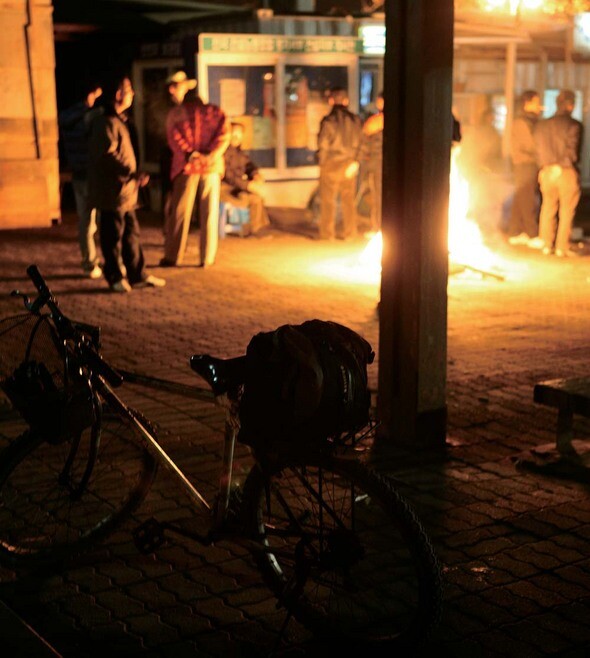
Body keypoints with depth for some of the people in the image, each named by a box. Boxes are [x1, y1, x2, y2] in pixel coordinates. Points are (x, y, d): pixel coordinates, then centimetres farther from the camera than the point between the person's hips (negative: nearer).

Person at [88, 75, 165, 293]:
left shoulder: (118, 121, 15)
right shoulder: (107, 123, -16)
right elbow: (107, 155, -25)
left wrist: (134, 176, 23)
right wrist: (132, 173, -30)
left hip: (125, 192, 10)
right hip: (112, 192, -10)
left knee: (131, 234, 14)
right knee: (113, 237, 1)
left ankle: (137, 275, 22)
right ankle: (116, 277, 11)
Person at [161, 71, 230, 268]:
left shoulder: (175, 113, 2)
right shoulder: (215, 111, 8)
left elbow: (174, 138, -11)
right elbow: (224, 135, -5)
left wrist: (190, 154, -13)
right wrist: (212, 155, -11)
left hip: (187, 167, -2)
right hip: (212, 168, 2)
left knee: (179, 214, 5)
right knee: (209, 215, 6)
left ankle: (172, 256, 8)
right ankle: (207, 258, 6)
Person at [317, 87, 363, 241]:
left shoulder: (328, 121, -13)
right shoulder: (355, 120, -1)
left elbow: (323, 145, -10)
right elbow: (359, 143, 0)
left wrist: (322, 163, 3)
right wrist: (355, 161, 3)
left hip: (331, 164, -4)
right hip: (349, 165, 4)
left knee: (328, 200, 5)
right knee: (348, 200, 11)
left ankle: (327, 233, 8)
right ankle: (350, 233, 14)